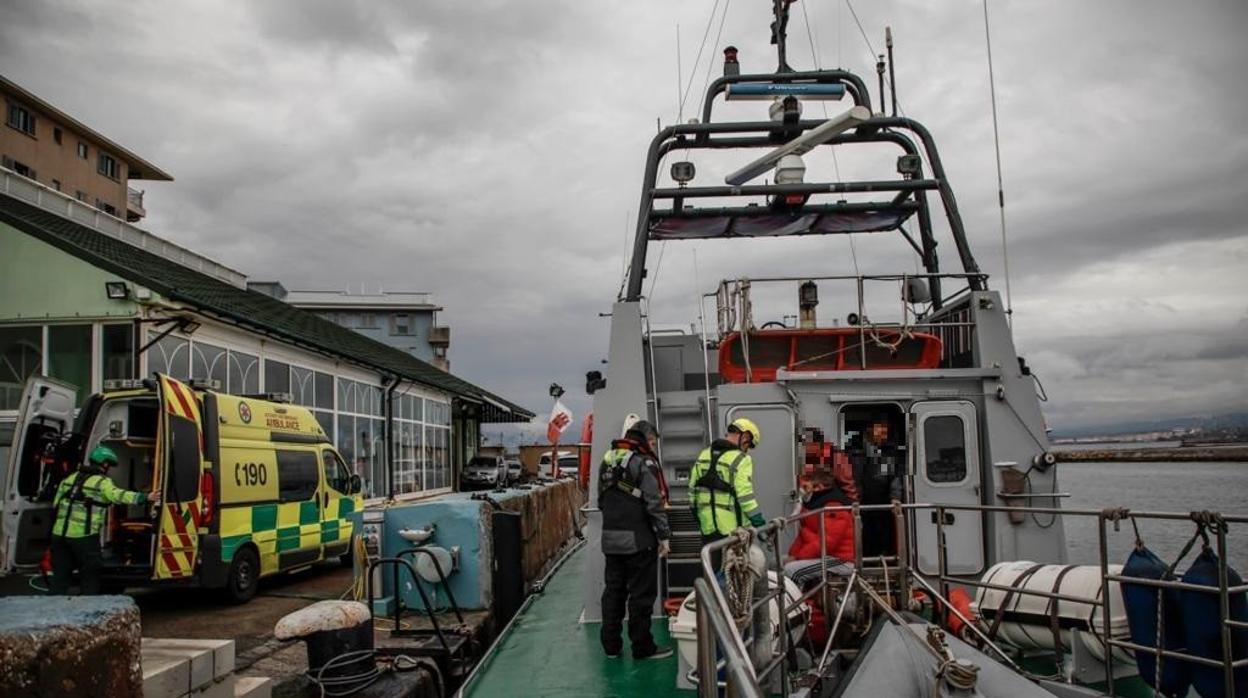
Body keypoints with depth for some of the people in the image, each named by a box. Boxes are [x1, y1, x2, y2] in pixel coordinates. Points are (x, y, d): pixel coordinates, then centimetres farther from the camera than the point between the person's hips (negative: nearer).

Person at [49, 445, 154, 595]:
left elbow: (56, 504, 23)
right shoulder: (102, 482, -7)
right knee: (90, 576, 7)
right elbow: (117, 495, -25)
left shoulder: (70, 478, 17)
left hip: (59, 533, 7)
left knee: (60, 575, 13)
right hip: (83, 536, -7)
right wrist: (144, 497, -31)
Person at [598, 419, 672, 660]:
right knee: (641, 594, 2)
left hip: (611, 539, 7)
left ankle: (611, 645, 20)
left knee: (613, 591, 14)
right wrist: (664, 536, -10)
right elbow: (655, 503, -16)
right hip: (638, 539, -7)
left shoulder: (608, 460, 13)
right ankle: (642, 647, 8)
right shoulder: (644, 462, -12)